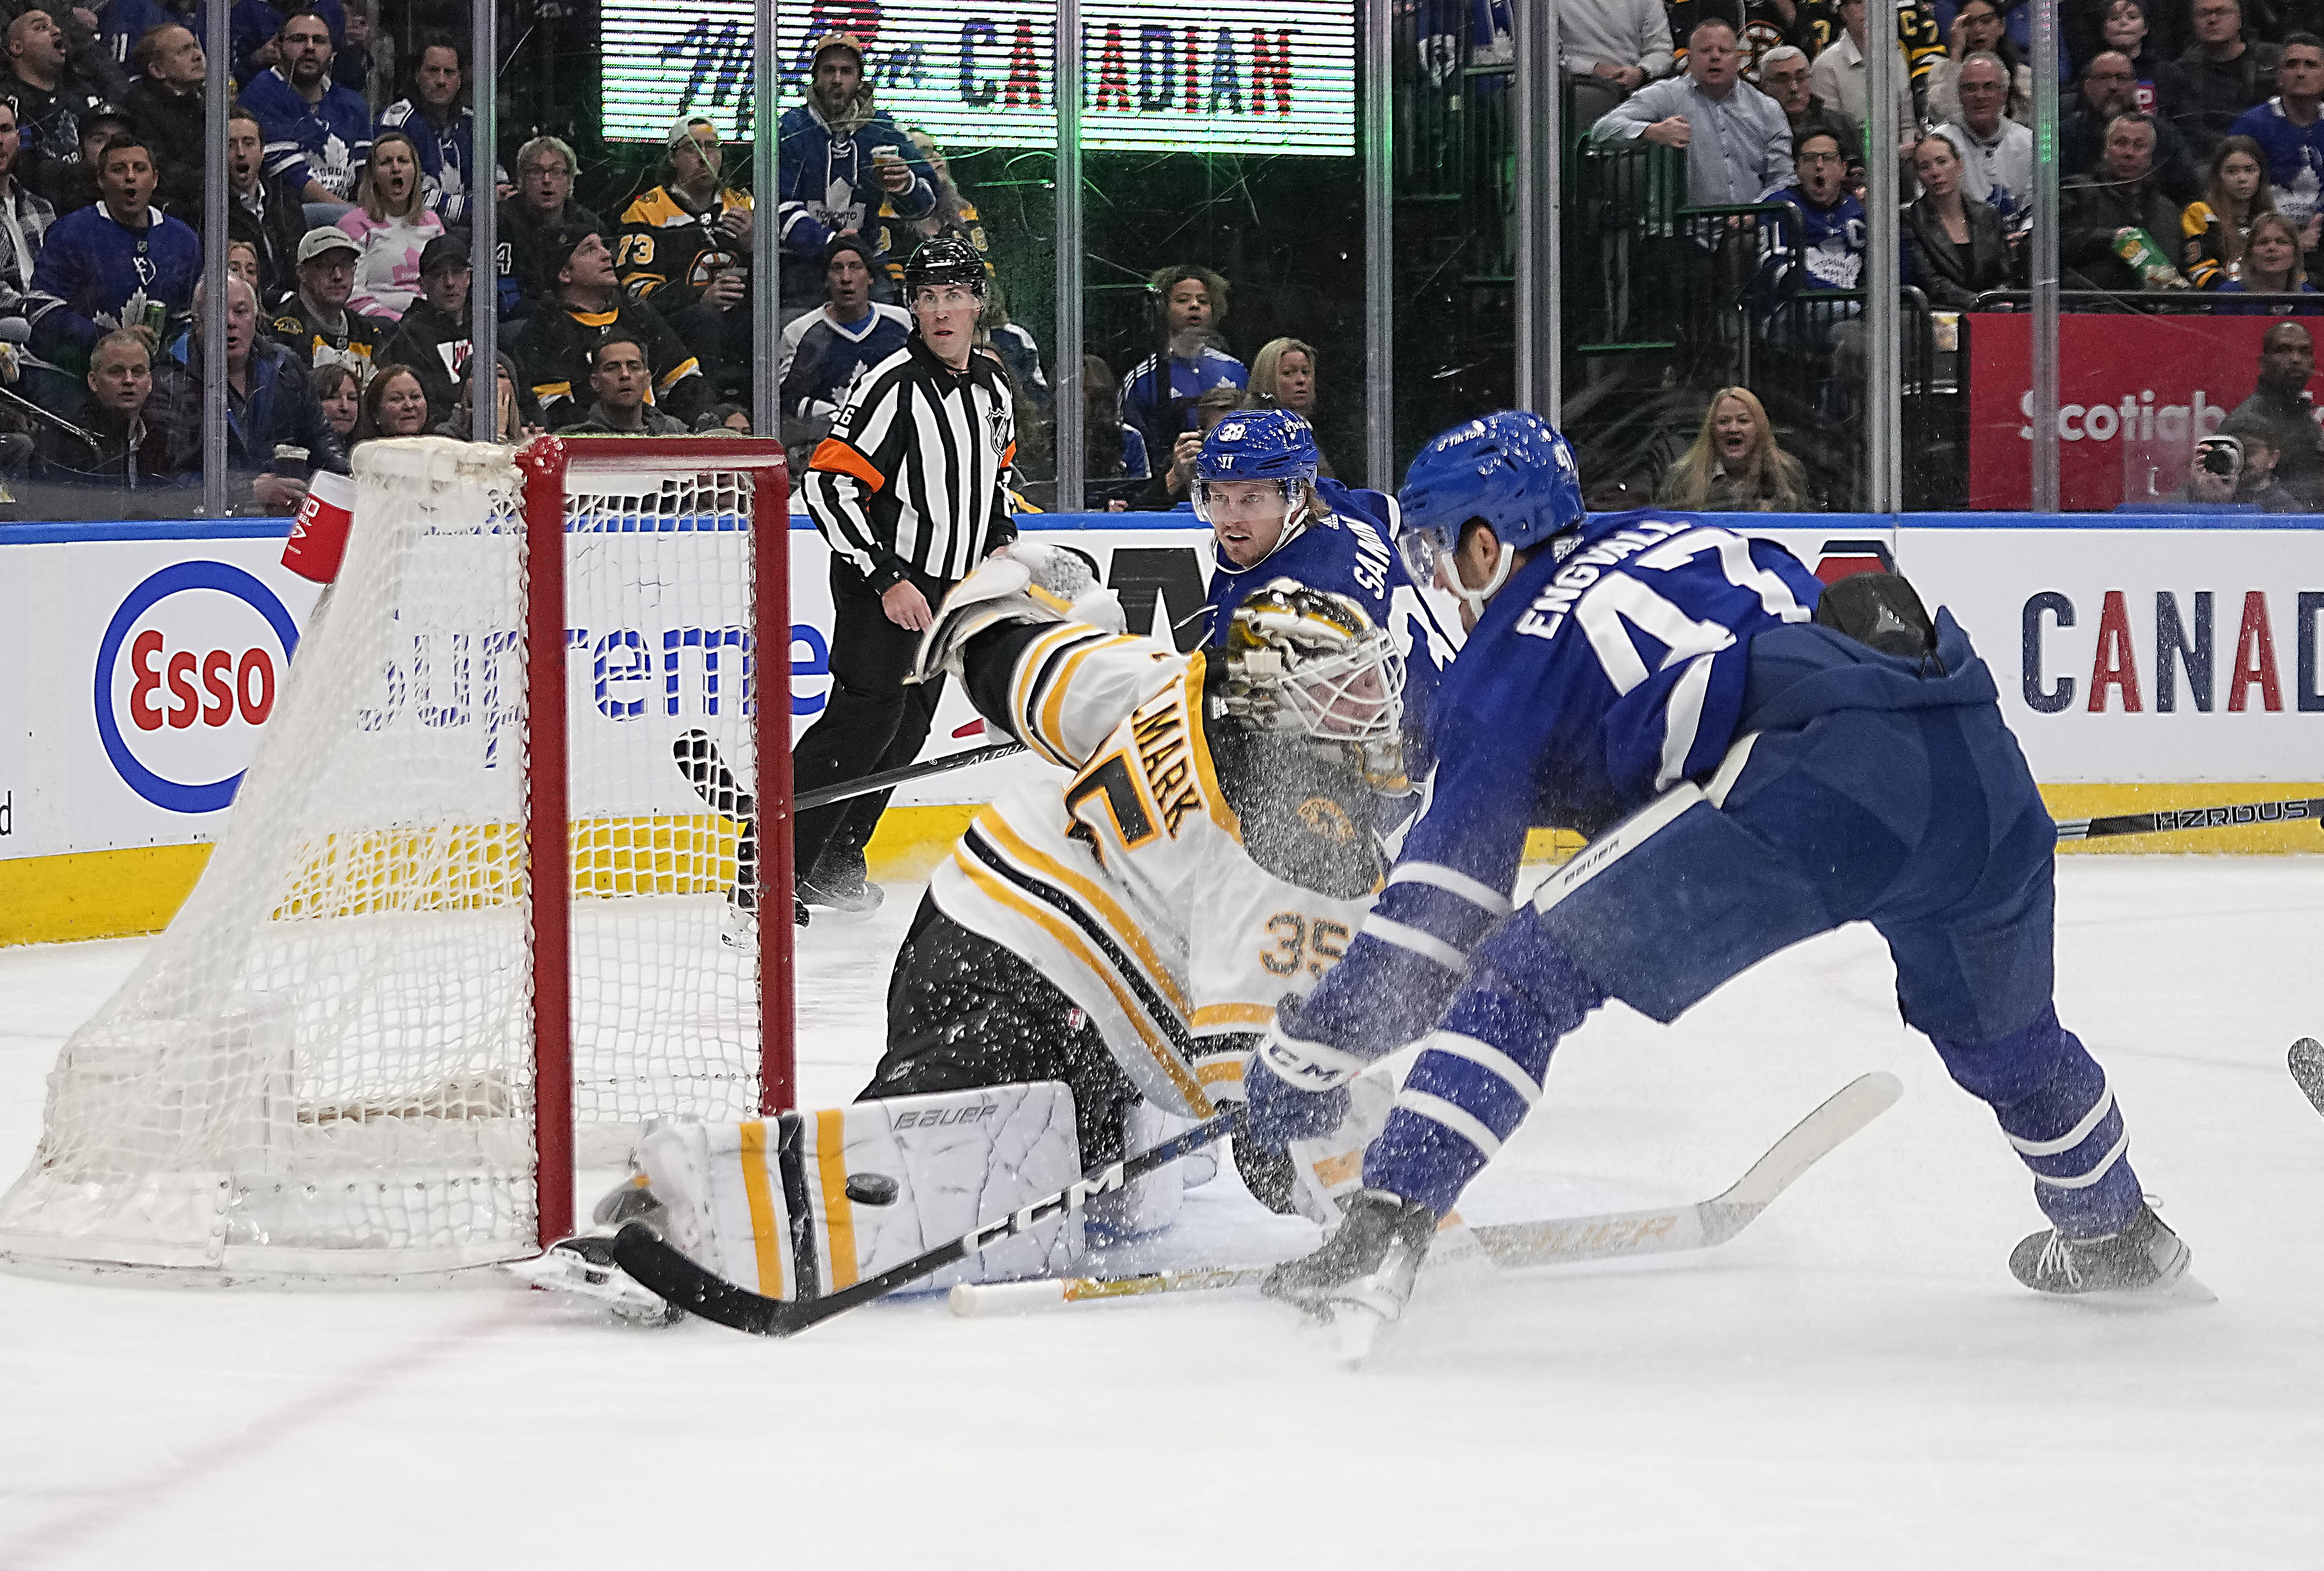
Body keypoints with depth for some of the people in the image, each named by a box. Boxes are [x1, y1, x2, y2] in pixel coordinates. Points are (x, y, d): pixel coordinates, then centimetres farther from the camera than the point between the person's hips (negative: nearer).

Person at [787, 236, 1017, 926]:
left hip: (946, 587, 8)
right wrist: (887, 580, -23)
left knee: (906, 729, 11)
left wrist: (1002, 551, 13)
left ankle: (834, 861, 24)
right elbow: (827, 483, -22)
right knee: (863, 720, -18)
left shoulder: (992, 386, 8)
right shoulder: (893, 385, -18)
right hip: (881, 588, -8)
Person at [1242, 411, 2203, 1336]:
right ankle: (2119, 1236, 54)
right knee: (1997, 1025, 34)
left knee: (1531, 974, 0)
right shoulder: (1682, 537, 34)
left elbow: (1443, 894, 13)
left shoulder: (1512, 652, 16)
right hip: (1982, 757, 7)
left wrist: (1306, 1056, 19)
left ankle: (1379, 1241, -13)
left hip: (1816, 778, -7)